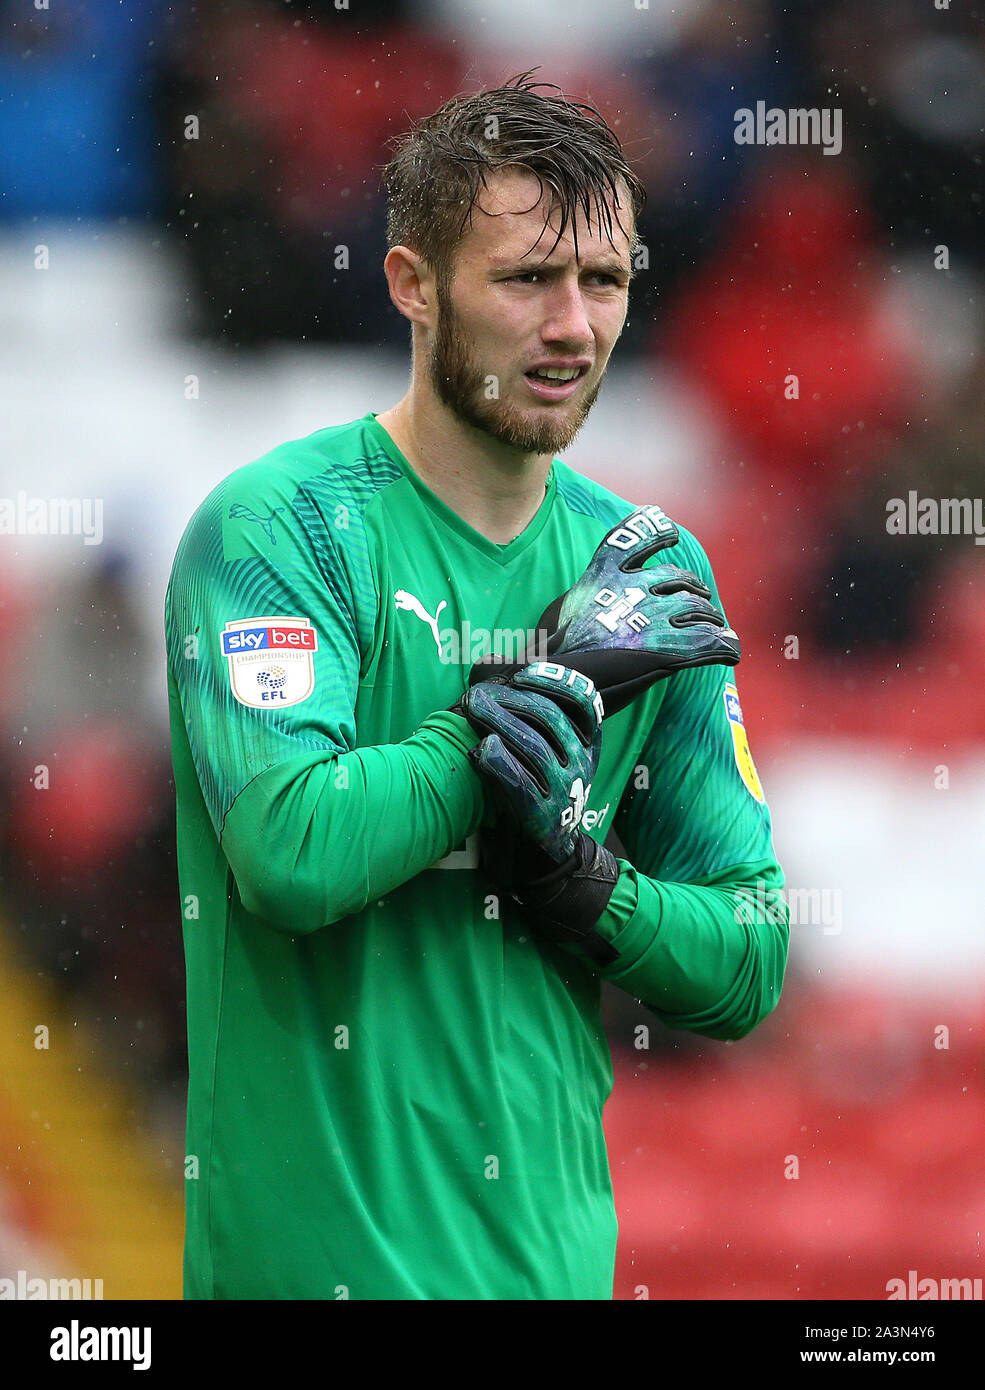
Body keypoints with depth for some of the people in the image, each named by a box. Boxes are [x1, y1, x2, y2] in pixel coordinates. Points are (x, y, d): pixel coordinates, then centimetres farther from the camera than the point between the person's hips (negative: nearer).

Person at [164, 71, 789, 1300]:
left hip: (557, 1247, 5)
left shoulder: (651, 569, 7)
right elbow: (294, 852, -25)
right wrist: (564, 672, -16)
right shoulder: (276, 526, -10)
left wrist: (578, 876, -14)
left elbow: (748, 971, 6)